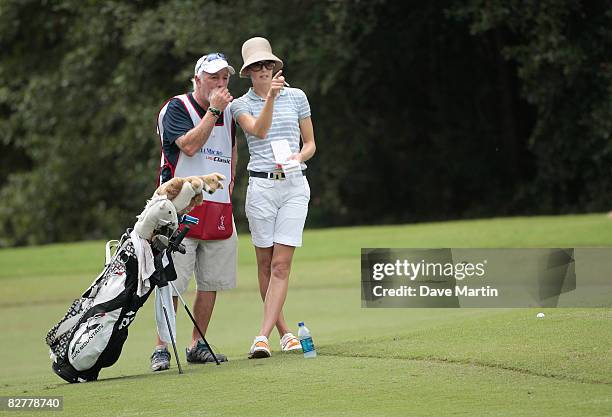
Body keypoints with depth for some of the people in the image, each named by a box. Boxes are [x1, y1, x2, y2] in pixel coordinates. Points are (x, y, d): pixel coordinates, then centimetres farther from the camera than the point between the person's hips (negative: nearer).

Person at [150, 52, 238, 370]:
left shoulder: (227, 112, 15)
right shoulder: (176, 108, -5)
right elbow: (189, 145, -20)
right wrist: (213, 110, -19)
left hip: (219, 209, 7)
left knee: (210, 282, 7)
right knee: (172, 282, -9)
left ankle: (197, 346, 16)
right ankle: (161, 349, -6)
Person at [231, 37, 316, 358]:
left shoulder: (296, 97, 9)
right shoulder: (241, 104, 5)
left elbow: (310, 143, 14)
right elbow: (259, 130, -16)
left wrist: (299, 157, -8)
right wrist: (270, 97, -29)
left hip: (295, 185, 0)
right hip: (261, 187, 0)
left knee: (281, 265, -10)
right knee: (265, 265, 2)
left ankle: (263, 336, -14)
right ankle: (283, 331, 15)